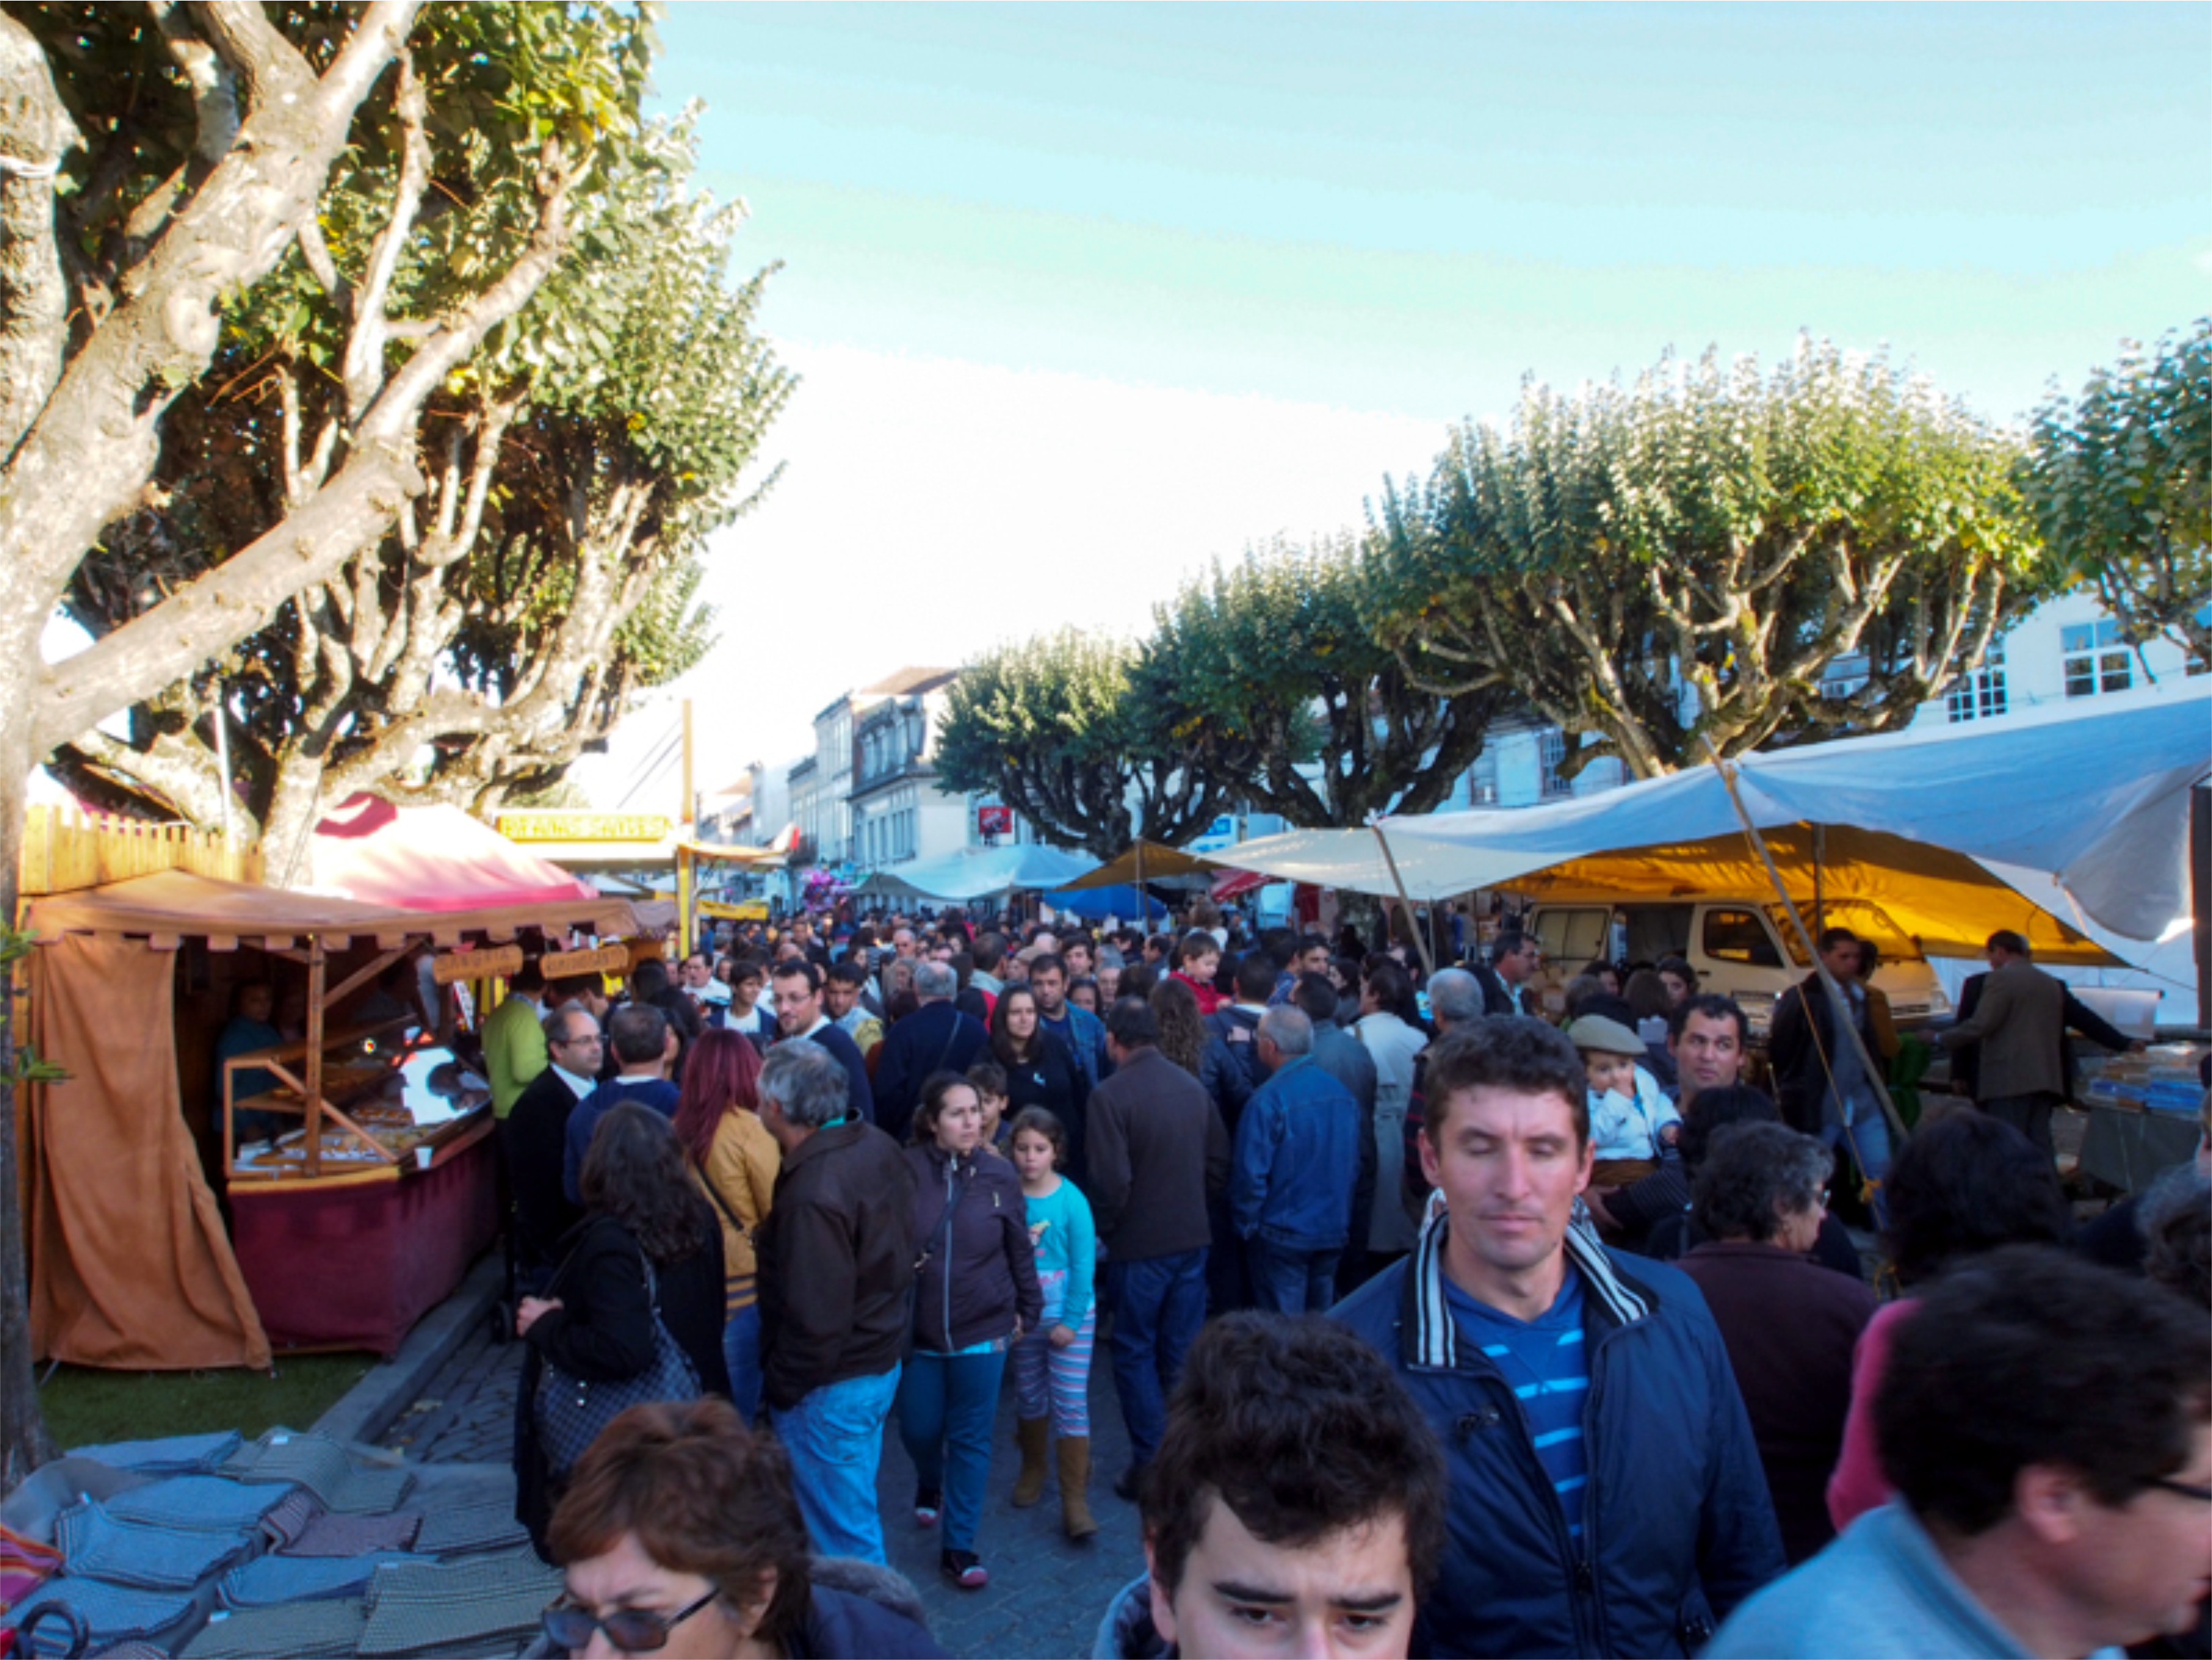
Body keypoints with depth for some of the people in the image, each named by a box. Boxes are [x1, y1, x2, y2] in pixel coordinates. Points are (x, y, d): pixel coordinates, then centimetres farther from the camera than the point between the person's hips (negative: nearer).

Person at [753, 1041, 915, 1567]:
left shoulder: (814, 1194, -31)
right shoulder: (879, 1147, -5)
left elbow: (815, 1320, -28)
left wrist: (780, 1386, -12)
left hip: (831, 1385, -9)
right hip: (882, 1359, 9)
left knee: (843, 1534, 10)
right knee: (854, 1509, 27)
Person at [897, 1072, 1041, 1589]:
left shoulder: (999, 1175, -8)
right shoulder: (907, 1170, -15)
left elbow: (1019, 1249, 2)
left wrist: (1028, 1308, 8)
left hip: (982, 1331, 0)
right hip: (918, 1330, 0)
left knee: (971, 1439, 9)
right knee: (918, 1429, 15)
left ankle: (958, 1547, 25)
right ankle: (929, 1482, 50)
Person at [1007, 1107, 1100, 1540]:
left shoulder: (1071, 1200, -13)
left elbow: (1083, 1264, -10)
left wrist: (1071, 1320, -11)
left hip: (1070, 1315, -2)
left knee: (1071, 1404, -2)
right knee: (1029, 1396, 18)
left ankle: (1075, 1499, 4)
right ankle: (1033, 1470, 41)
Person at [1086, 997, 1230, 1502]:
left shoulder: (1111, 1095, -17)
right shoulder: (1192, 1086, 0)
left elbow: (1111, 1180, -19)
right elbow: (1219, 1162, 7)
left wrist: (1103, 1229, -2)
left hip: (1140, 1244, -5)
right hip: (1192, 1238, 5)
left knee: (1136, 1352, 9)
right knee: (1183, 1351, 15)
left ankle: (1150, 1464, 13)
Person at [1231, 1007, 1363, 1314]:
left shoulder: (1267, 1101, -19)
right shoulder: (1342, 1093, 1)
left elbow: (1250, 1174, -18)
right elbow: (1355, 1163, 10)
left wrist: (1245, 1227, -3)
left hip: (1284, 1235, -6)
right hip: (1335, 1232, 6)